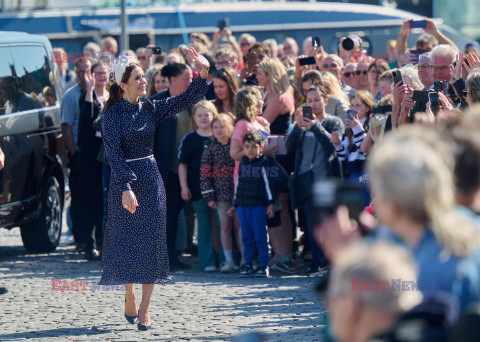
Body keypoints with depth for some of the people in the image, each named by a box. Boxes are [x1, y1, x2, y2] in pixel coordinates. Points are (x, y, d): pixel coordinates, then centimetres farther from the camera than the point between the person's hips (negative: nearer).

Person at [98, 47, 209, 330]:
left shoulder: (151, 109, 7)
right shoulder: (112, 115, -7)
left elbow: (186, 100, 4)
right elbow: (114, 154, -13)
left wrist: (203, 74, -10)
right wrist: (126, 187, -23)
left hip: (151, 179, 4)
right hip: (125, 181, -4)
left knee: (152, 241, -2)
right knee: (128, 241, 1)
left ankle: (144, 308, 0)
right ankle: (129, 297, 22)